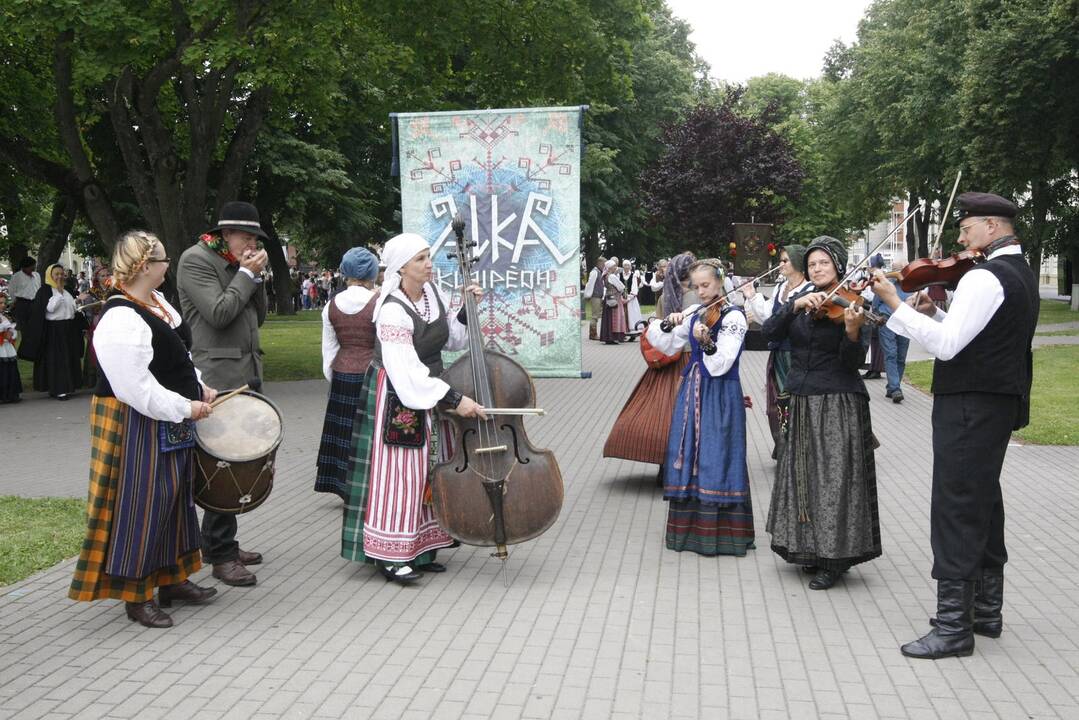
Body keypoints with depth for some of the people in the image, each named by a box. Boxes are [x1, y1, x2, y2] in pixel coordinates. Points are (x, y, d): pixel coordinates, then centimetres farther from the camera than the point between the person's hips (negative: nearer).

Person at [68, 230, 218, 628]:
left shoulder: (157, 302, 7)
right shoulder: (121, 321, -24)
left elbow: (179, 354, 21)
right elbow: (138, 389, -25)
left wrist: (200, 388, 8)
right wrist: (187, 407, -18)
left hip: (172, 425, 10)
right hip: (139, 427, -10)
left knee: (174, 500, 17)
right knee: (141, 506, 0)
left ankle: (172, 578, 32)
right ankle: (137, 595, 13)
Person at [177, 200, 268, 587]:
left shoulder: (237, 264, 18)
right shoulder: (195, 260, -6)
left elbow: (258, 316, 19)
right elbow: (218, 313, -17)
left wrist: (256, 277, 6)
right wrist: (247, 274, -8)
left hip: (245, 372, 9)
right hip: (217, 374, -9)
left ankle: (216, 542, 21)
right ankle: (222, 555, -3)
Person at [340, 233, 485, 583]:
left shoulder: (432, 292, 1)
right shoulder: (392, 312, -23)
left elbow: (454, 340, 11)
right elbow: (407, 373, -28)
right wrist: (454, 399, -29)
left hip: (429, 392, 8)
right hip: (400, 399, -8)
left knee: (428, 473, 12)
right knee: (399, 474, -2)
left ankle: (420, 549, 23)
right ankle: (390, 554, 9)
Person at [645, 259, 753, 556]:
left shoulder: (733, 317, -9)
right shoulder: (694, 314, 9)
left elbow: (721, 365, -18)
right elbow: (666, 346, 8)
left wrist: (707, 342, -34)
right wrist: (668, 324, -9)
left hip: (720, 396, -6)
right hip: (692, 392, 7)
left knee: (716, 459, -6)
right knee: (689, 455, 8)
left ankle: (720, 532, 3)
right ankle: (691, 527, 18)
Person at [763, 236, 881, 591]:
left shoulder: (849, 304, -7)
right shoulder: (800, 302, 9)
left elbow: (853, 362, -15)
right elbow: (770, 332, -8)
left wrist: (853, 330, -33)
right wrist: (797, 305, -21)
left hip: (839, 405, -6)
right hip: (802, 403, 6)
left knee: (834, 478, -5)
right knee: (802, 477, 11)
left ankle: (835, 558, 4)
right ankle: (810, 548, 24)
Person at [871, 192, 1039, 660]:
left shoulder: (984, 278, -17)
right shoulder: (1020, 275, 15)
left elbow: (947, 346, -22)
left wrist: (896, 305, -19)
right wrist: (936, 313, 7)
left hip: (970, 407, -10)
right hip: (1001, 405, 10)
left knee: (956, 512, -7)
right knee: (984, 506, 18)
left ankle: (953, 627, -3)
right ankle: (987, 611, 29)